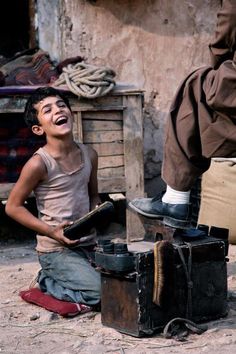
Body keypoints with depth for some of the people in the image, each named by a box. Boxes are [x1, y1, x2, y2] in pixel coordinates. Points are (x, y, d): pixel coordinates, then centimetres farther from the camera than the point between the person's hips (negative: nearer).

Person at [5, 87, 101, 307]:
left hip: (89, 245, 7)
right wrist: (52, 231, -17)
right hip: (56, 251, -7)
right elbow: (13, 207, -9)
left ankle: (62, 277, 17)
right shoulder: (39, 163, -15)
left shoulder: (89, 155, 3)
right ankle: (47, 281, 4)